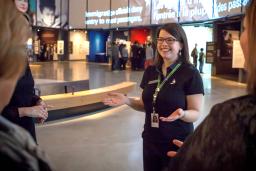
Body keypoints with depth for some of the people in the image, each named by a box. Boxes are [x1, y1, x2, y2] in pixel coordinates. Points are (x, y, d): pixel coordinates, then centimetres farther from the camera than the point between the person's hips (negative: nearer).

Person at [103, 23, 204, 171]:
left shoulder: (191, 73, -13)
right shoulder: (150, 71, 3)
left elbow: (196, 113, -12)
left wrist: (181, 114, -33)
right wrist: (127, 100, -5)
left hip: (177, 144, -5)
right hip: (150, 142, 5)